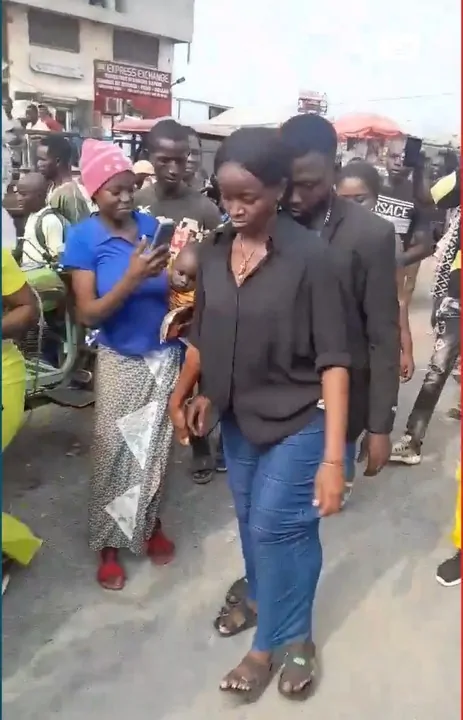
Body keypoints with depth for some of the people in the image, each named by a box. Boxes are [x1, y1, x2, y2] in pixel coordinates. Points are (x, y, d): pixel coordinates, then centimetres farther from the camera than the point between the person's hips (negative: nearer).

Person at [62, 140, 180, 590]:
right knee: (114, 452, 5)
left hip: (165, 355, 3)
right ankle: (108, 543, 24)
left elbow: (172, 290, 5)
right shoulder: (83, 237, -10)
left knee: (155, 448, 13)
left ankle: (149, 523, 35)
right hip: (120, 360, -2)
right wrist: (131, 279, -28)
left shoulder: (152, 225, -2)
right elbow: (87, 314, -15)